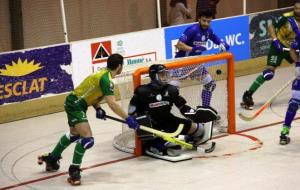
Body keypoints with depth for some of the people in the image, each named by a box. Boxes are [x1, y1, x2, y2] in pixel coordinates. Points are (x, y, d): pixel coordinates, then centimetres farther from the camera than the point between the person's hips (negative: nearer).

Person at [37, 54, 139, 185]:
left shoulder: (103, 73, 6)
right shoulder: (106, 79, -24)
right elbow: (112, 104, -31)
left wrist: (97, 108, 4)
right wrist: (128, 119, -29)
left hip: (75, 103, 11)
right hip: (74, 104, -11)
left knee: (74, 134, 30)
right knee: (87, 139, -19)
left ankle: (51, 158, 48)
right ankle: (74, 170, -4)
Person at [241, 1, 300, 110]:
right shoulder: (287, 17, -18)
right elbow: (271, 26, -13)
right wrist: (275, 40, -25)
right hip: (278, 46, -6)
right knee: (269, 72, -18)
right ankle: (248, 95, -14)